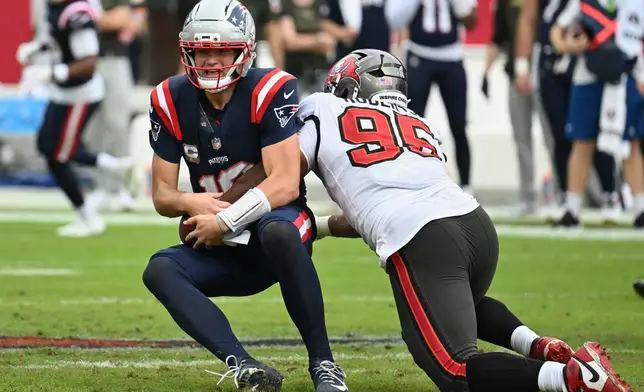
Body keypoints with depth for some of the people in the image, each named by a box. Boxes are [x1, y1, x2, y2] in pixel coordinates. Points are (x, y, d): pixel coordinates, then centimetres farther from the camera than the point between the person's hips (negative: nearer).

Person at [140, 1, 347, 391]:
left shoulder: (271, 91, -16)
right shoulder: (171, 101, -2)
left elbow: (285, 185, -21)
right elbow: (162, 195, 2)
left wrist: (224, 221, -23)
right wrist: (192, 203, -20)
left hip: (278, 220, -5)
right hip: (222, 250, 5)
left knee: (276, 233, -39)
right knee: (159, 271, -23)